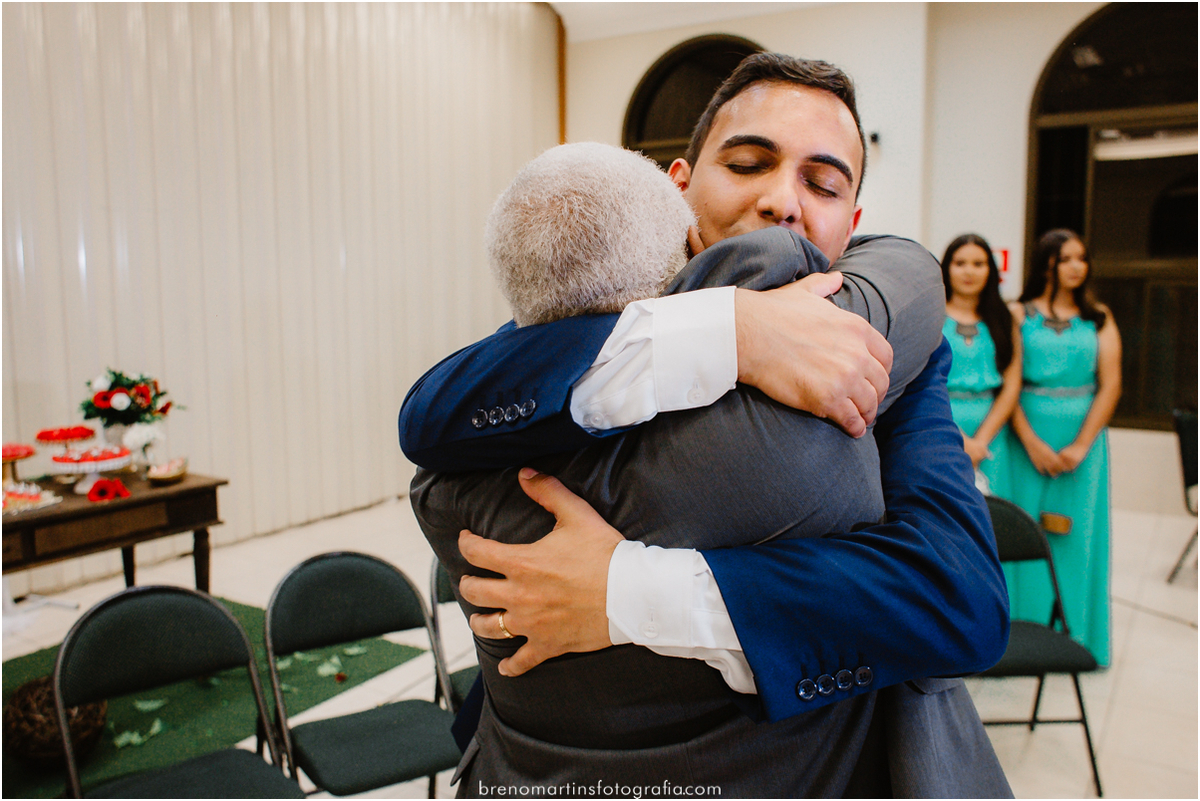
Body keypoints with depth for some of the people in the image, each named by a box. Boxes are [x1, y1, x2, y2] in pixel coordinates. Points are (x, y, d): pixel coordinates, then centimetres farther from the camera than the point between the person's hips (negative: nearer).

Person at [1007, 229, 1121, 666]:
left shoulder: (1099, 319, 7)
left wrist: (1081, 445, -9)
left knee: (1077, 536, 6)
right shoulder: (1018, 314, 2)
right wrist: (1032, 443, -13)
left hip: (1082, 437, 2)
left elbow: (1110, 386, 1)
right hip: (1029, 436, -2)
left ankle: (1077, 637, 19)